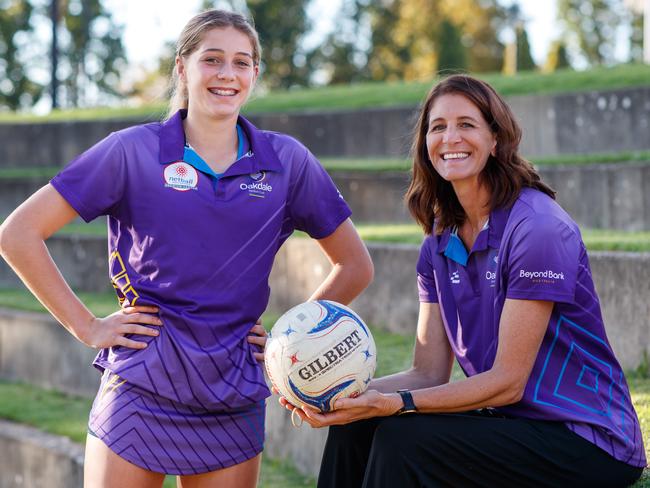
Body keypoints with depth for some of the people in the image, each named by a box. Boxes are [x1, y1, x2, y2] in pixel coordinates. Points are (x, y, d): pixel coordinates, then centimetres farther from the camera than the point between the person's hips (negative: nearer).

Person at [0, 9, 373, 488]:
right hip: (140, 390, -2)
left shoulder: (287, 161, 4)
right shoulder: (134, 151, -2)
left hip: (234, 402, 2)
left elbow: (355, 267, 13)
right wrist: (86, 327, -5)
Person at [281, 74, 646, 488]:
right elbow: (429, 373, 3)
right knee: (355, 428, -7)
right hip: (509, 421, 7)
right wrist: (346, 393, -16)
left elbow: (508, 381, -19)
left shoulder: (538, 228, -17)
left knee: (402, 439, -22)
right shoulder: (440, 245, 7)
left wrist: (392, 404, -27)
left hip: (586, 443, -7)